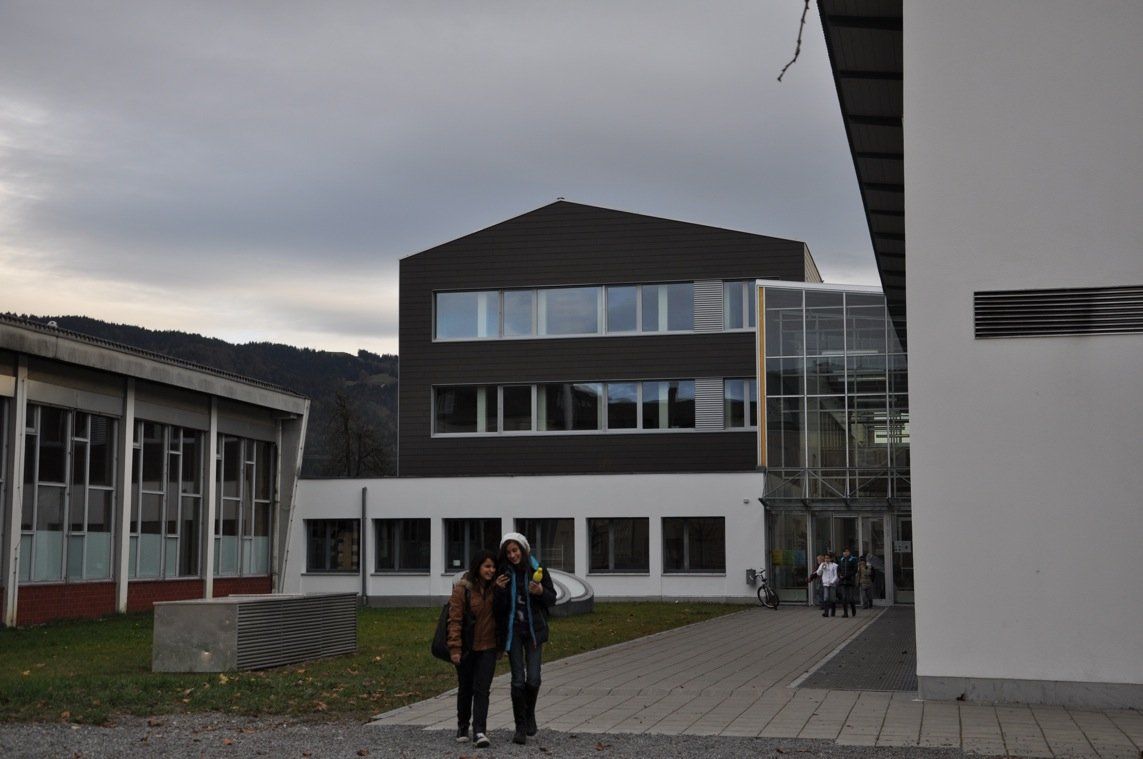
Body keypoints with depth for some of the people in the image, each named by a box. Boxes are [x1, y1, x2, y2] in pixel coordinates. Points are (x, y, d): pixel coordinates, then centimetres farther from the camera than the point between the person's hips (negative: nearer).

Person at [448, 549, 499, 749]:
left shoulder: (494, 589, 3)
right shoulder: (462, 588, -11)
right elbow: (454, 620, -13)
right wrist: (455, 648, -17)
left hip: (488, 648, 2)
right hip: (467, 648, -2)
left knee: (482, 689, -7)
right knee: (465, 689, 12)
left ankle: (480, 731, -11)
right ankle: (462, 728, 29)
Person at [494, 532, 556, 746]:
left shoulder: (537, 570, -2)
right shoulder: (504, 573, -1)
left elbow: (552, 599, 4)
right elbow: (499, 608, 0)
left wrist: (541, 592, -16)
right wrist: (499, 590, -18)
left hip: (534, 629, 0)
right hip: (513, 630, 0)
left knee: (533, 679, -6)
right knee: (518, 681, -3)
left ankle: (530, 713, 23)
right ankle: (520, 727, 8)